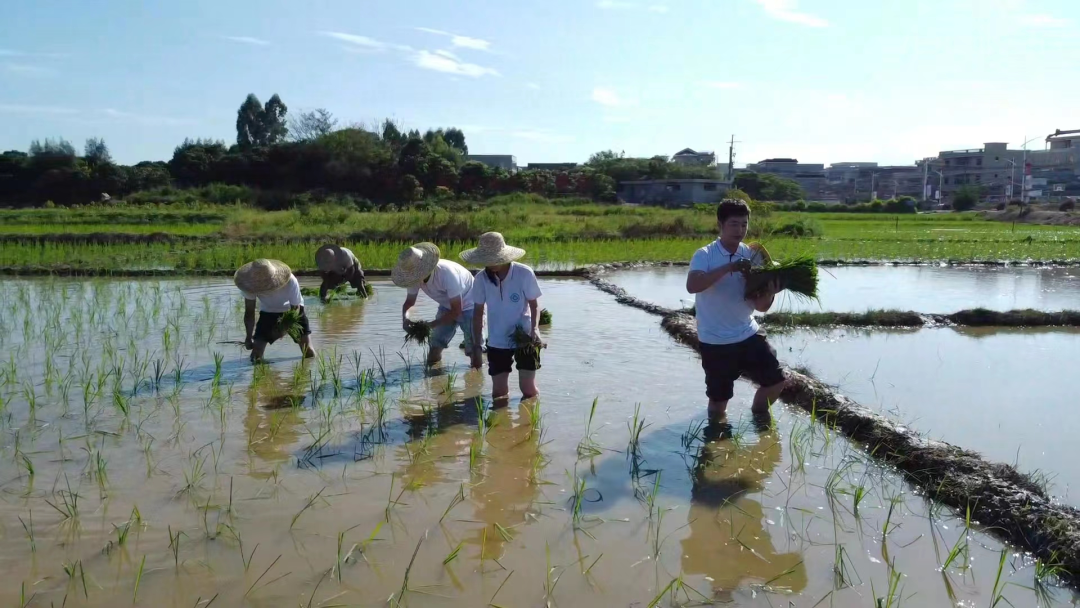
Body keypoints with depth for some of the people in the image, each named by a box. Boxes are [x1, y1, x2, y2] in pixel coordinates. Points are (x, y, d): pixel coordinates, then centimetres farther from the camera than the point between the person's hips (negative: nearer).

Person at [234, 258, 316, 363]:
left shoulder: (290, 282, -37)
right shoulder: (250, 284, -30)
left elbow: (295, 310, -24)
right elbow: (249, 312, -18)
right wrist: (249, 337, -29)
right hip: (268, 312, 2)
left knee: (307, 349, -13)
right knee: (256, 353, -12)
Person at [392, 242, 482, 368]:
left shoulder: (446, 273, -40)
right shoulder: (416, 276, -20)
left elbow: (456, 310, -32)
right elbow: (410, 301, -5)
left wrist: (430, 325, -35)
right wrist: (405, 318, -28)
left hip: (468, 306, -6)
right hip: (447, 305, 6)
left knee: (474, 347, -11)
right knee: (436, 342, 4)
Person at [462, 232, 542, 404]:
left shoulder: (525, 274, -16)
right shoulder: (481, 278, -9)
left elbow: (534, 306, -5)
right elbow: (478, 313, 2)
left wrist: (533, 329, -22)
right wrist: (476, 345, 3)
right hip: (497, 342, 2)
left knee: (528, 389, -3)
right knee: (499, 394, 6)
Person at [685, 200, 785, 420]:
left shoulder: (751, 256, 2)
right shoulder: (704, 255, -12)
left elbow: (760, 306, 1)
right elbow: (692, 286, -33)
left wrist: (770, 293, -22)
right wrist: (728, 267, -33)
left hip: (748, 335, 5)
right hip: (715, 341, -4)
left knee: (776, 380, 6)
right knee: (719, 399, 5)